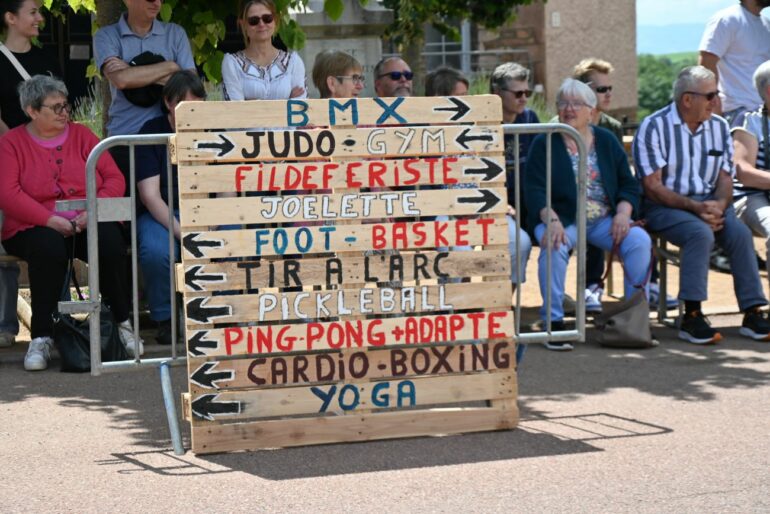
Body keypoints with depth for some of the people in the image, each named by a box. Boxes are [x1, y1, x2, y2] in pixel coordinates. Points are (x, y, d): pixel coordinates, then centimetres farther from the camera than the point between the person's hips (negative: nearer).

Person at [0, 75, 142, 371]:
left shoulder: (82, 136, 13)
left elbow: (115, 179, 6)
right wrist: (50, 219, -19)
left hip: (89, 223, 2)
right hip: (37, 227, -2)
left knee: (111, 241, -31)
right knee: (48, 247, -37)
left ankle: (123, 323, -16)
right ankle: (41, 337, -30)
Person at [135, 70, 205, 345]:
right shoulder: (151, 132, -4)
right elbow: (150, 195, -12)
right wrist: (181, 232, -25)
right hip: (160, 214, -2)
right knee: (155, 251, -35)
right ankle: (164, 319, -9)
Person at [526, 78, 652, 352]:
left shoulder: (606, 141, 14)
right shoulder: (544, 144, 3)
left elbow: (628, 184, 13)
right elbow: (534, 190, -7)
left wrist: (623, 212, -8)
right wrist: (551, 220, -25)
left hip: (604, 220, 3)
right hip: (561, 218, -3)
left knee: (640, 240, -24)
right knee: (554, 246, -36)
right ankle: (554, 322, -28)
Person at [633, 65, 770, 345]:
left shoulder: (719, 127, 12)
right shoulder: (654, 127, -5)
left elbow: (725, 178, 10)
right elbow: (653, 187, -11)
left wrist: (718, 205, -13)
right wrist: (695, 207, -19)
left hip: (710, 204, 5)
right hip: (666, 207, -5)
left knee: (740, 232, -25)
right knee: (701, 233, -34)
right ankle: (691, 316, -32)